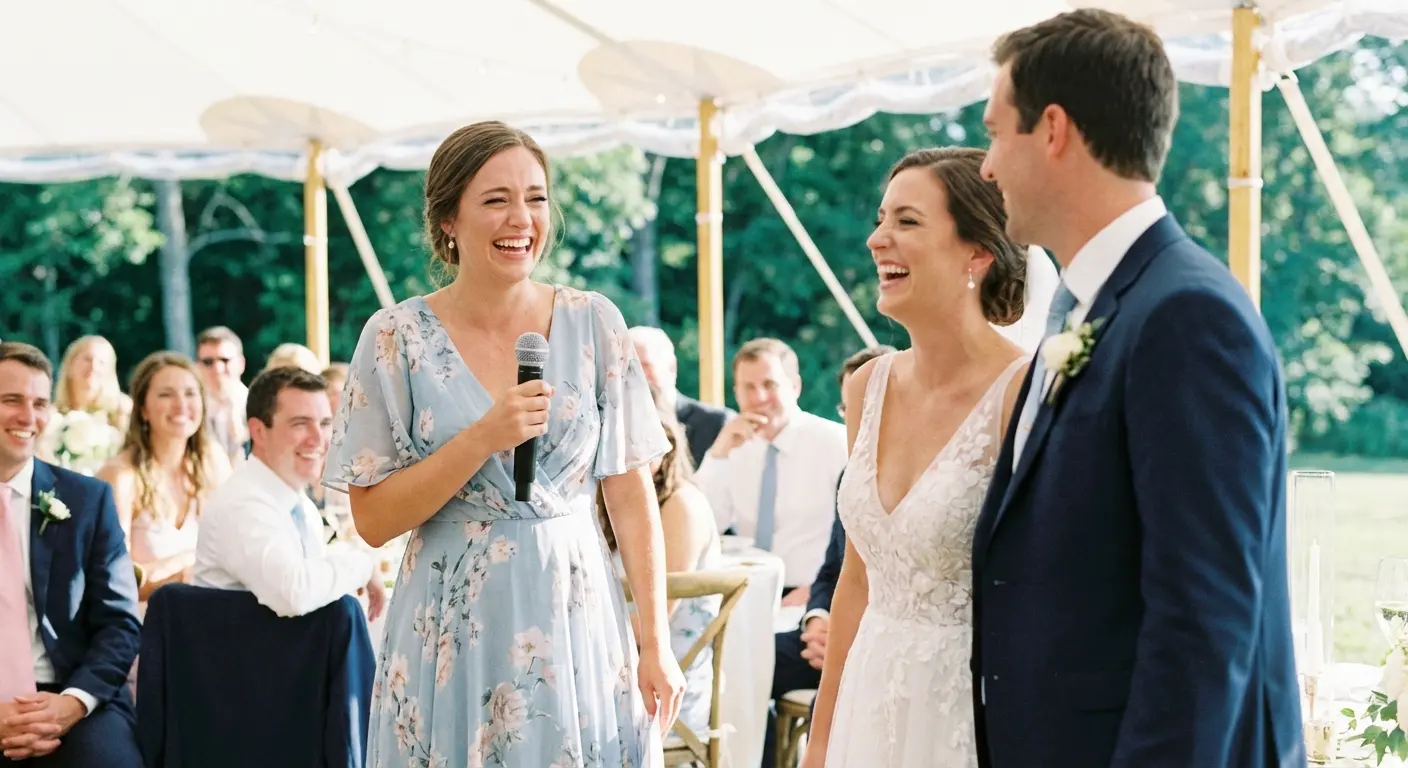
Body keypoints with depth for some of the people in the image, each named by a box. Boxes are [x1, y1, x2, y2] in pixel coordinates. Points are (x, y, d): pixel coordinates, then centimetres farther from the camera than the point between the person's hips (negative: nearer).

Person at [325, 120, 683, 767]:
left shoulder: (593, 323, 0)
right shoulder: (397, 338, -5)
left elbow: (631, 494, 2)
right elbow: (372, 520, -6)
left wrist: (655, 642, -2)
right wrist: (482, 439, -18)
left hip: (577, 621, 2)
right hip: (455, 637, -1)